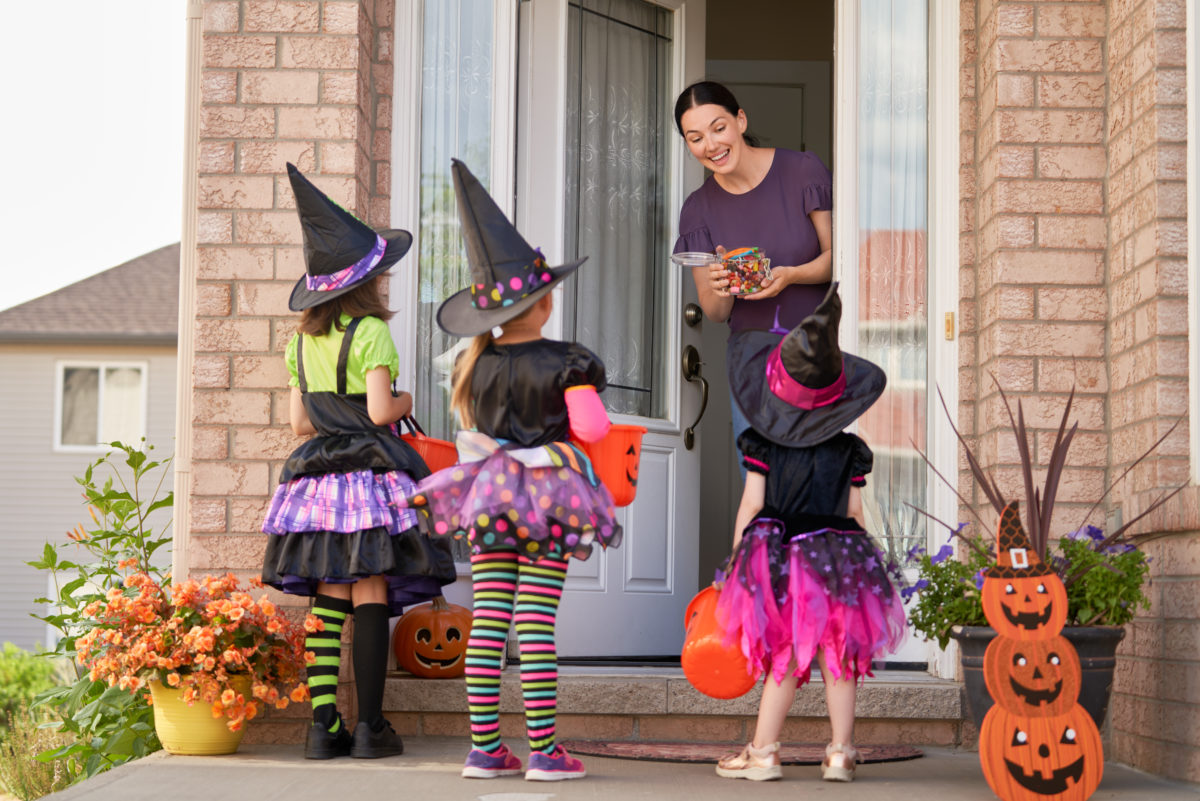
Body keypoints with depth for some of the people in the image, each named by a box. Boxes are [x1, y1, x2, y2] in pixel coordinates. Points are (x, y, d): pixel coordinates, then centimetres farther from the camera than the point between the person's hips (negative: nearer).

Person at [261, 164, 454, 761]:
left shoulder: (302, 341, 12)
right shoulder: (370, 332, -9)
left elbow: (299, 422, 14)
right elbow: (379, 411, -15)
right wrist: (404, 402, 5)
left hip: (317, 475, 6)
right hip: (371, 472, -6)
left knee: (328, 599, 5)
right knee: (372, 596, -4)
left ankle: (323, 725, 3)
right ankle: (370, 727, -3)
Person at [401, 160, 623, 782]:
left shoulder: (475, 364, 4)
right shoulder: (566, 361, -9)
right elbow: (591, 428, -12)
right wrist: (580, 409, 9)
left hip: (490, 496, 4)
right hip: (549, 496, -4)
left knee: (487, 623, 5)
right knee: (537, 625, -4)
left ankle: (485, 748, 6)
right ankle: (543, 751, -2)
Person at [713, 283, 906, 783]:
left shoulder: (762, 444, -3)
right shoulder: (850, 451, 2)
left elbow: (752, 503, -3)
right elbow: (853, 511, 4)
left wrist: (737, 557, 4)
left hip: (777, 558, -1)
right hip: (837, 555, 1)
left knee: (783, 657, 5)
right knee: (839, 658, 7)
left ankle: (763, 752, 8)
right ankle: (841, 753, 9)